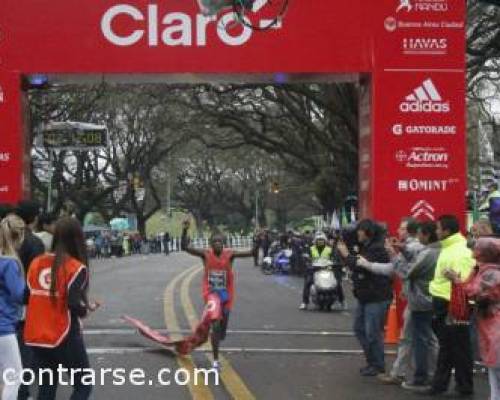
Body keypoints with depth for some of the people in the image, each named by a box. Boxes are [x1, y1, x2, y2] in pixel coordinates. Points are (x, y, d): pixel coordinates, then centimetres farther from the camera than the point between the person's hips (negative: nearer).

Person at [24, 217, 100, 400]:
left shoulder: (36, 263, 4)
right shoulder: (76, 268, -11)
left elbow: (27, 296, 4)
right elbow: (75, 306, -17)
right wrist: (89, 308, 2)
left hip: (36, 336, 5)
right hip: (64, 337, -5)